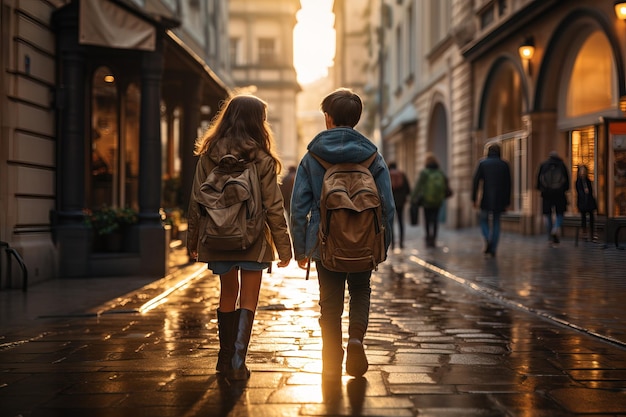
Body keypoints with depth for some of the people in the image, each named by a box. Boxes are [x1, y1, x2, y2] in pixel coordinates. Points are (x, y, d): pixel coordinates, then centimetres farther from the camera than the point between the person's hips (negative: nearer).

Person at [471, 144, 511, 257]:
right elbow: (508, 184, 4)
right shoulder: (504, 165, 4)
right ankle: (493, 249, 5)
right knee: (496, 223, 9)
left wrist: (474, 199, -1)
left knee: (483, 219, 15)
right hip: (499, 200, 2)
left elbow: (476, 182, -5)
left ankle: (488, 239, -10)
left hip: (486, 199, -2)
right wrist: (507, 202, 8)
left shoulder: (482, 163, -1)